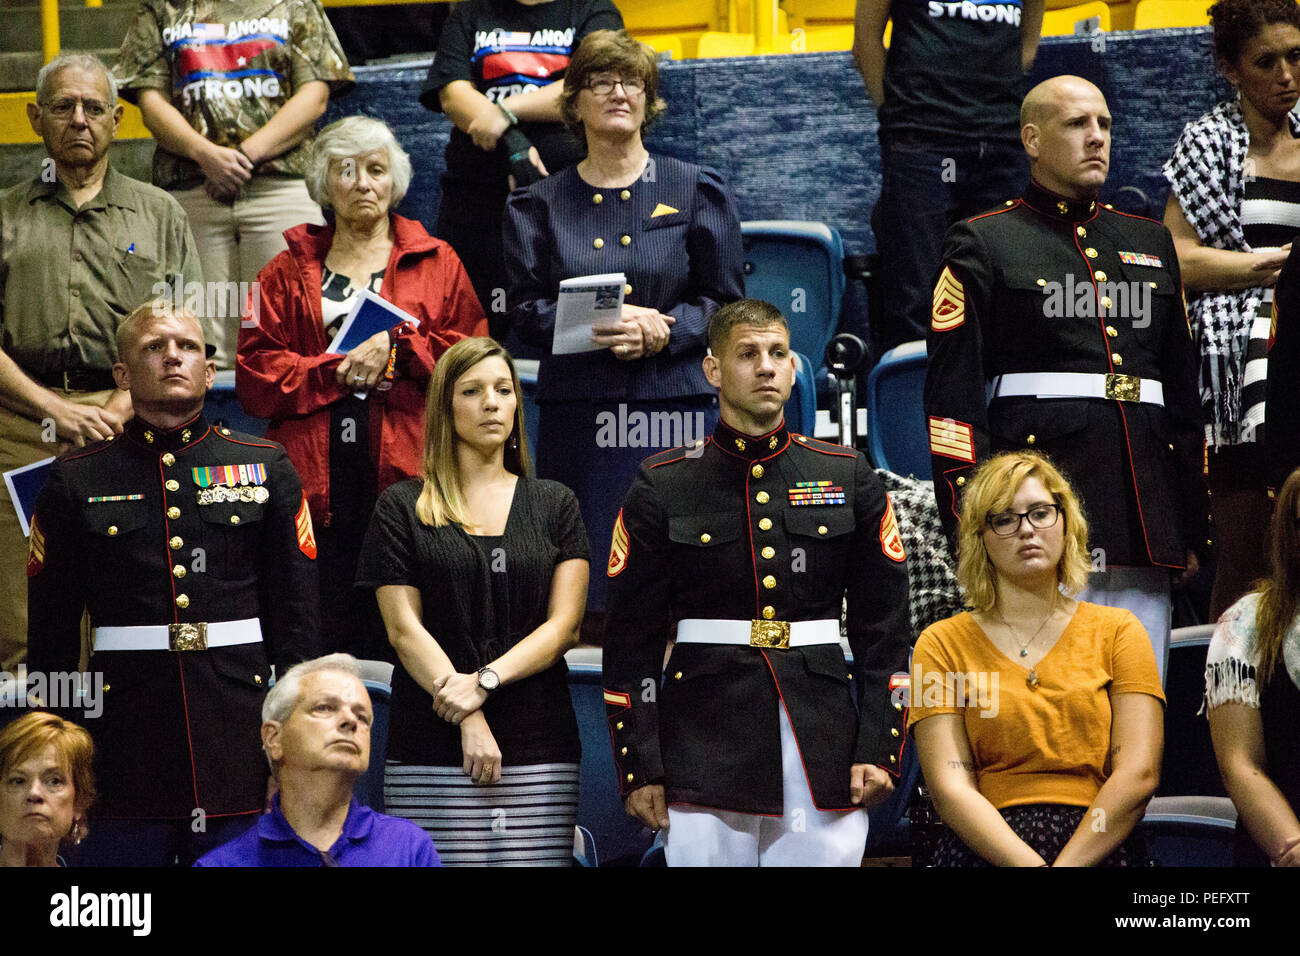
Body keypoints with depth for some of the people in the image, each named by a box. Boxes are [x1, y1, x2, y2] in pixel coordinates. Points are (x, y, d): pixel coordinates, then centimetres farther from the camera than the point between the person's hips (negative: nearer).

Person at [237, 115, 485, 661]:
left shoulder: (436, 263, 15)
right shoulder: (287, 273, 17)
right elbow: (254, 374, 5)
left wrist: (397, 347, -8)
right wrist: (338, 371, -6)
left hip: (405, 473, -1)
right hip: (313, 476, 1)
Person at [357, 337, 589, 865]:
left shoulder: (554, 504, 13)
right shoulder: (402, 508, 7)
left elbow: (563, 624, 4)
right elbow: (404, 627, 0)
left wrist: (486, 680, -11)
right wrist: (469, 722, -11)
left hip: (540, 750, 1)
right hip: (431, 754, -1)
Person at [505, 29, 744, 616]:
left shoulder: (696, 191, 10)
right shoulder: (539, 205, 13)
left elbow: (725, 302, 6)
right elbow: (527, 310, 5)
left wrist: (661, 330, -12)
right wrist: (598, 325, -13)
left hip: (676, 409, -1)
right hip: (577, 412, 1)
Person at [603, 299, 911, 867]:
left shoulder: (849, 478, 8)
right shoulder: (663, 487, 3)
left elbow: (884, 628, 9)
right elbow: (631, 640, 3)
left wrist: (879, 750, 0)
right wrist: (639, 769, -3)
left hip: (823, 743, 2)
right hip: (705, 750, -1)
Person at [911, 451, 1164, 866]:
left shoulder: (1116, 630, 13)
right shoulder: (942, 644, 11)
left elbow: (1139, 774, 2)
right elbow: (950, 788, -1)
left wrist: (1069, 863, -13)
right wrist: (1031, 865, -16)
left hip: (1101, 848, 0)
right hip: (986, 851, 0)